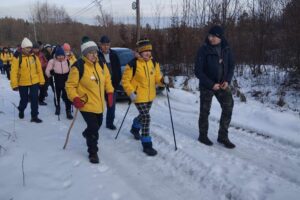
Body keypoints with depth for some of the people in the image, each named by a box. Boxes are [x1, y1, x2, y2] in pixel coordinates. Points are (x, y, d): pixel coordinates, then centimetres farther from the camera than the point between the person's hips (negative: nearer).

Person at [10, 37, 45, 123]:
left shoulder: (34, 57, 0)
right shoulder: (17, 58, -10)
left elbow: (39, 69, 4)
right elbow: (14, 72, -12)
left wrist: (41, 80, 4)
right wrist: (14, 84, -14)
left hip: (34, 82, 2)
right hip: (22, 83, -2)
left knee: (34, 99, 0)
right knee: (24, 100, 13)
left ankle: (34, 116, 9)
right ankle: (21, 110, 43)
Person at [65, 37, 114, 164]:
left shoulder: (101, 64, 1)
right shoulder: (78, 67, -18)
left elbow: (107, 79, 14)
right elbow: (70, 85, -12)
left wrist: (110, 92, 4)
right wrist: (75, 98, -24)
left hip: (99, 103, 7)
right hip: (86, 104, -7)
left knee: (97, 125, 24)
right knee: (93, 128, -9)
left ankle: (87, 134, 58)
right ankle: (93, 153, 13)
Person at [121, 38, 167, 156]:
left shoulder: (154, 63, 2)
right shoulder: (133, 64, -16)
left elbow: (157, 77, 9)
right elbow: (125, 80, -10)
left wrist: (163, 81, -13)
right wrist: (131, 92, -20)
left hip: (150, 96, 6)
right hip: (139, 96, -6)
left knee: (143, 115, 24)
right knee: (146, 118, -12)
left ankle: (135, 129, 56)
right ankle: (147, 145, -2)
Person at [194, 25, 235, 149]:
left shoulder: (226, 49, -1)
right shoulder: (204, 50, -13)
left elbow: (231, 66, 7)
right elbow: (198, 71, -13)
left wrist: (227, 80, -9)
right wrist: (211, 84, -18)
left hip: (222, 84, 4)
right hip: (207, 85, -3)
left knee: (228, 107, -3)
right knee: (205, 111, 6)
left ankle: (223, 136, 10)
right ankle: (203, 136, 24)